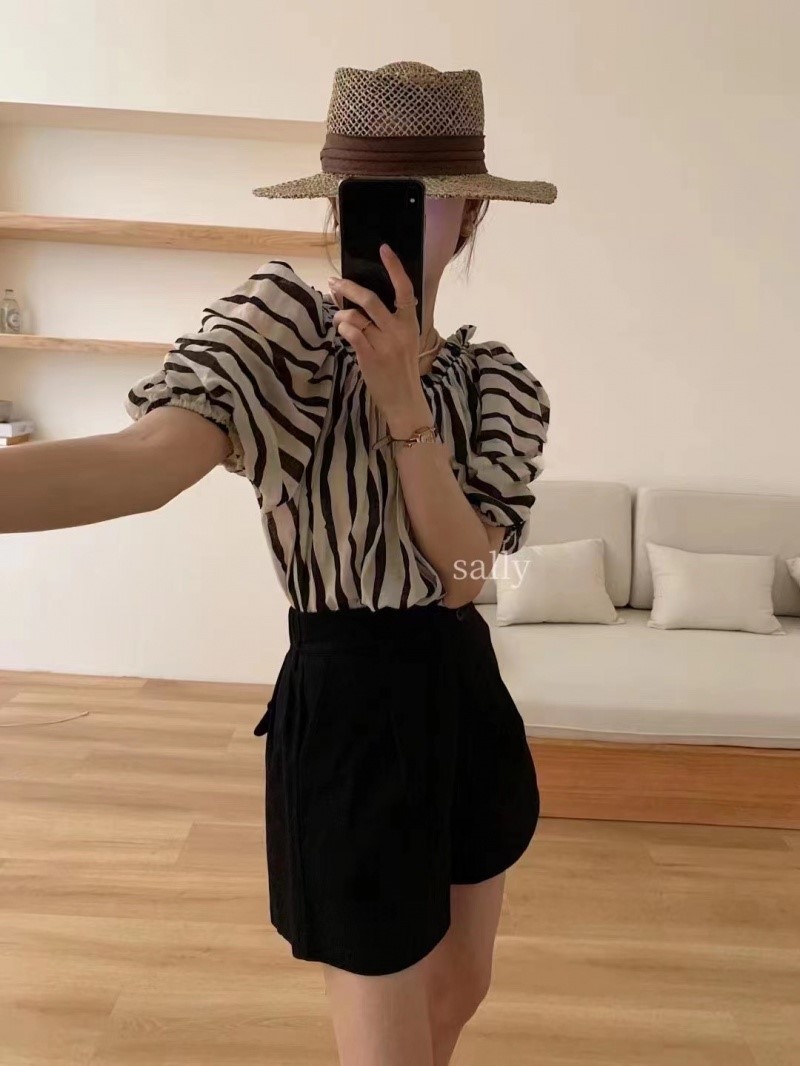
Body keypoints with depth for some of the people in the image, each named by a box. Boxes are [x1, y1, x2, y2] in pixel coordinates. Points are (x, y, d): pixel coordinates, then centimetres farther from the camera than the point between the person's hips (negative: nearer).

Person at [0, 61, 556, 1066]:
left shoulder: (498, 380, 1)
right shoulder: (281, 321, -12)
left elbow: (464, 572, -12)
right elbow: (143, 459, -33)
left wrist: (403, 396, -23)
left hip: (466, 694, 6)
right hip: (346, 704, -6)